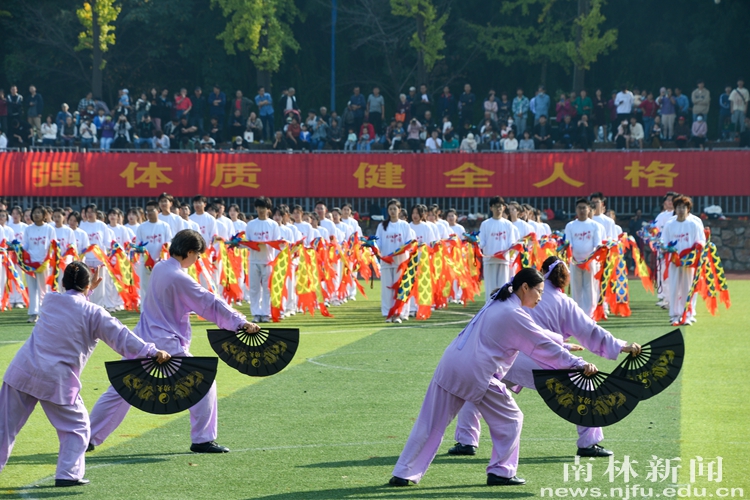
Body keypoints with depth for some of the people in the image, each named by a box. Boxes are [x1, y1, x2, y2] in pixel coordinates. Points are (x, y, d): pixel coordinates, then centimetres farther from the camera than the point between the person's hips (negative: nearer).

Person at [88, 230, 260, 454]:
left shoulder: (159, 268, 7)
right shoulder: (180, 279, -17)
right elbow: (210, 304, -14)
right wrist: (241, 322, -9)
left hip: (141, 341, 8)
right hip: (166, 346, -8)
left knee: (119, 391, 15)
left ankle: (88, 438, 17)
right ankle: (202, 439, 3)